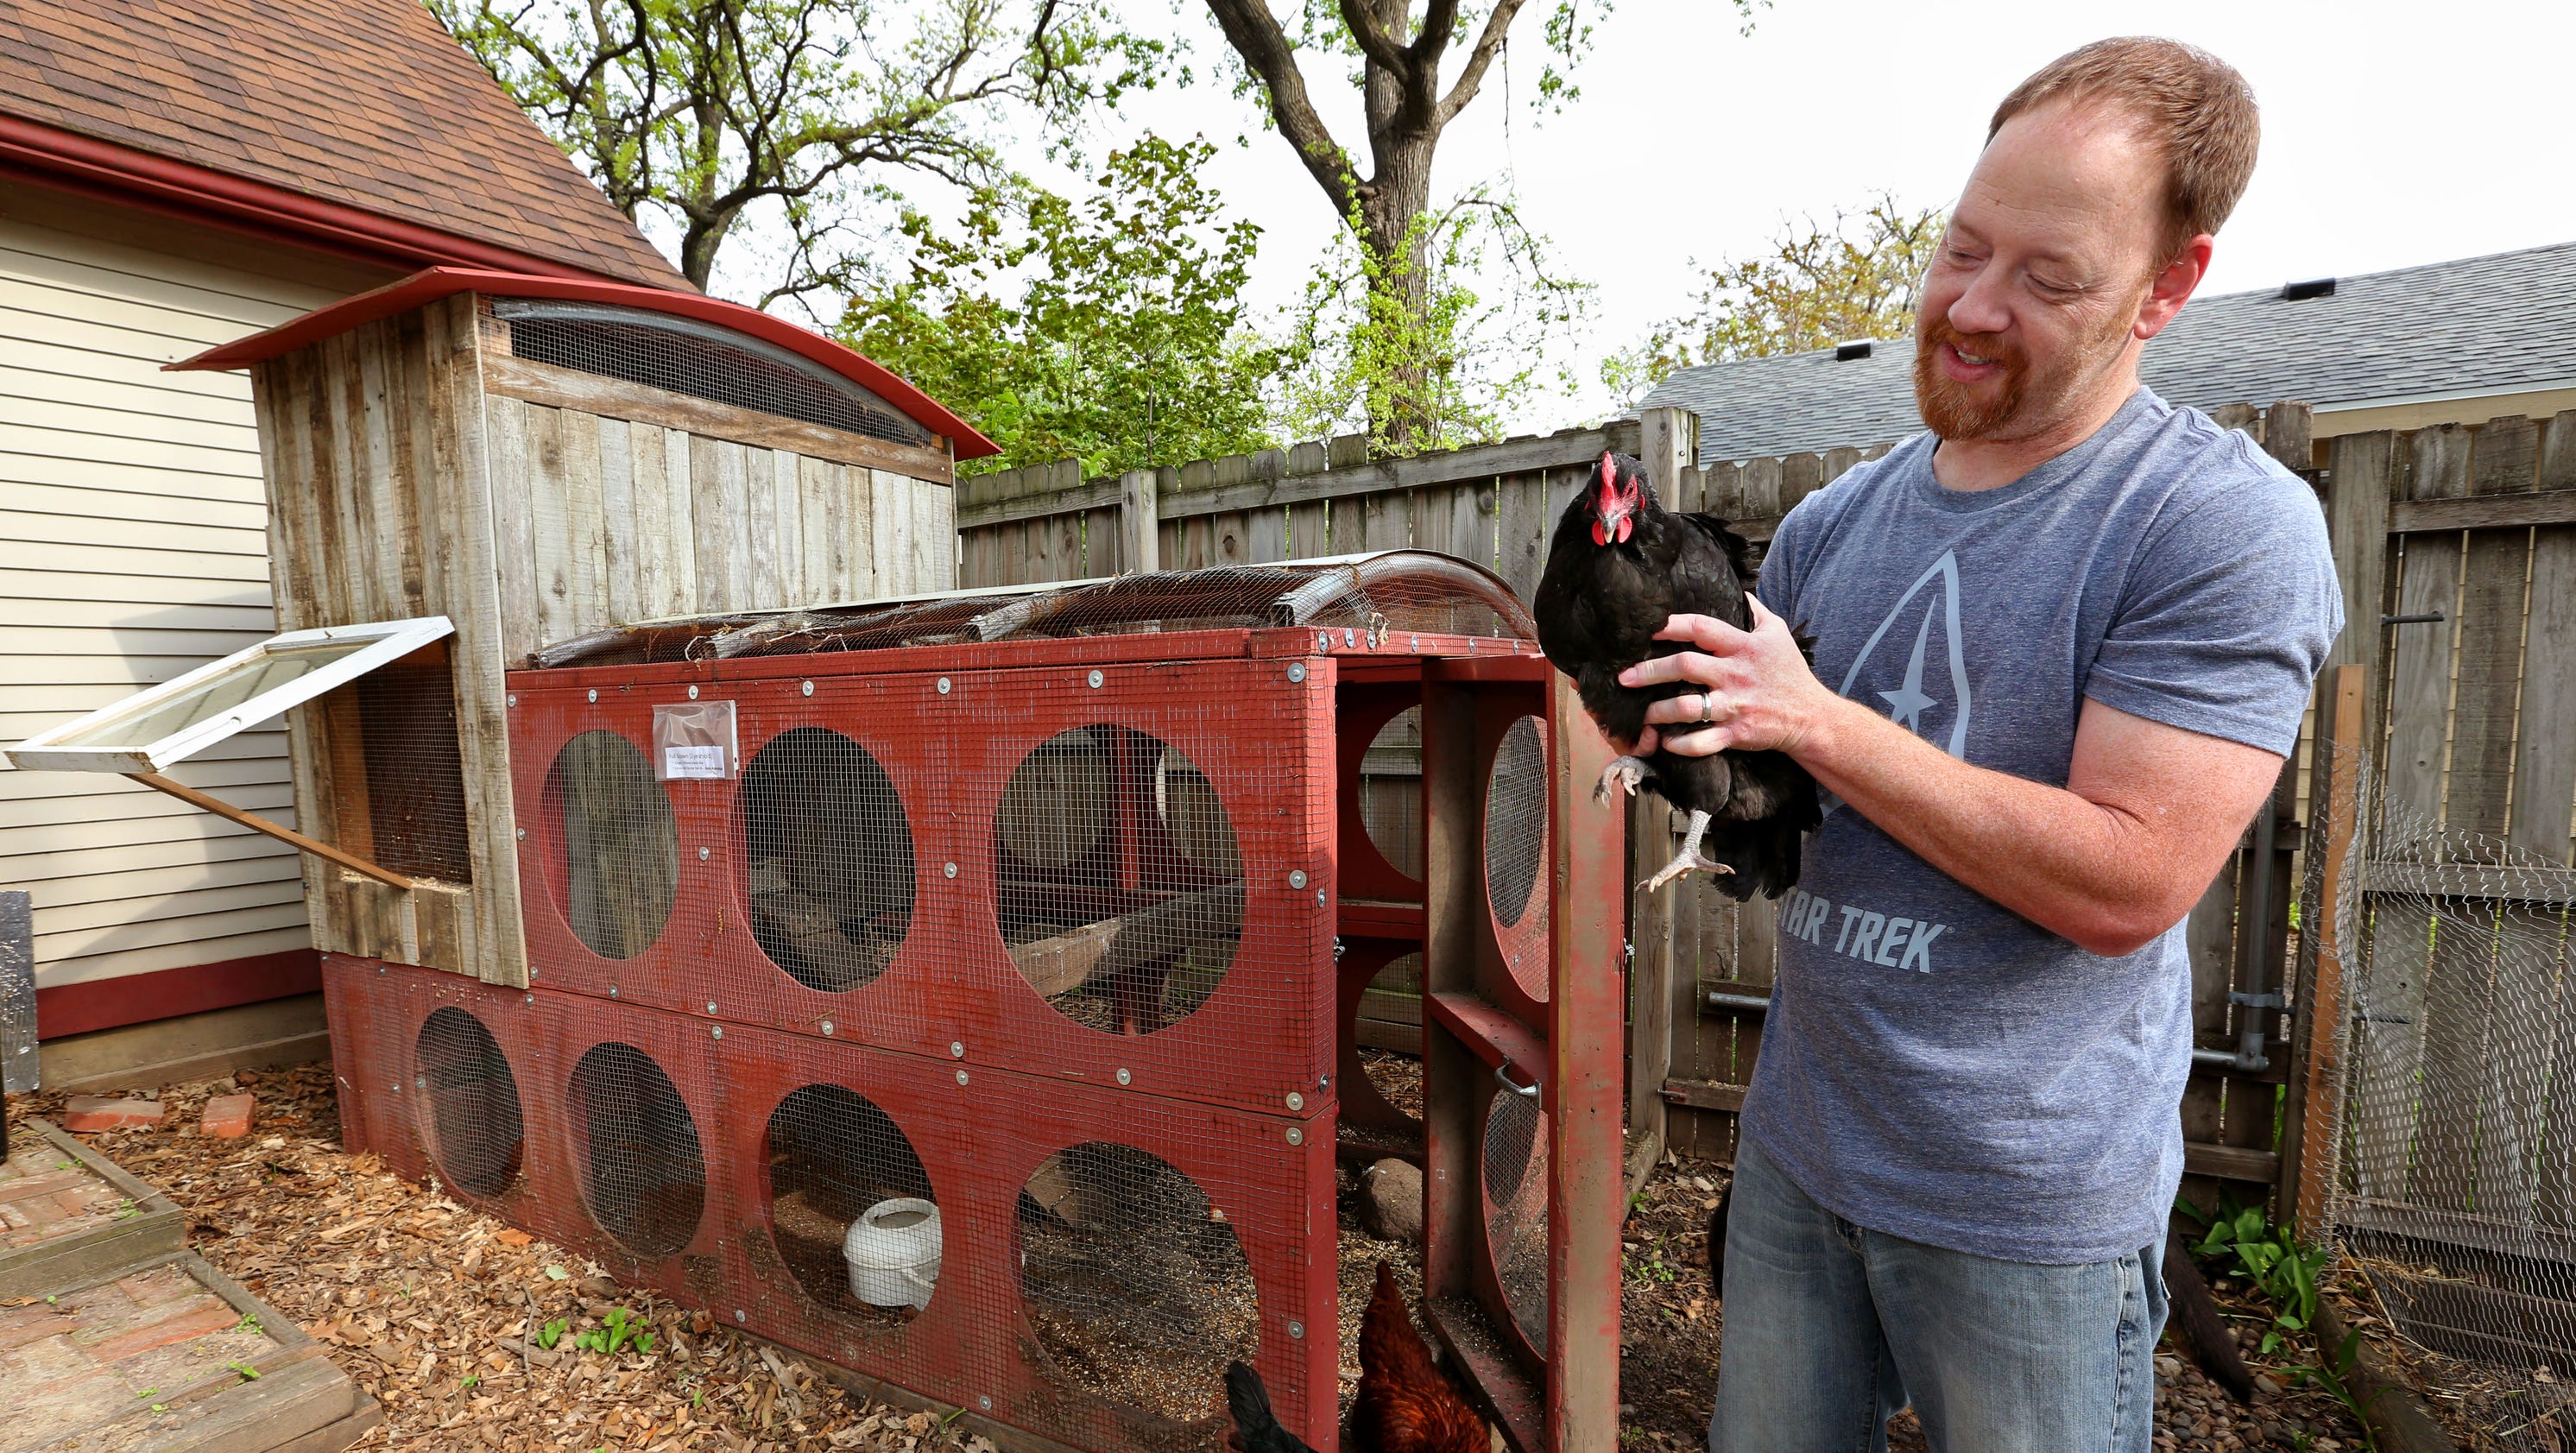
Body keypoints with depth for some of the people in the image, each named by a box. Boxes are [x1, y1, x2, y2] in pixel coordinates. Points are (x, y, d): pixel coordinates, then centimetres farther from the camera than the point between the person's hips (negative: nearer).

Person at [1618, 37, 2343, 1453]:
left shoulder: (2229, 525, -14)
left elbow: (2125, 885, -21)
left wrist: (1818, 722, -24)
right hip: (1794, 1144, 5)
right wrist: (1673, 721, -12)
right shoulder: (1833, 519, 3)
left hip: (2029, 1202, -4)